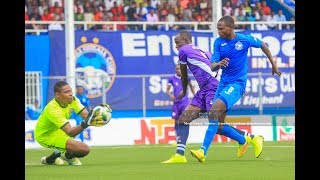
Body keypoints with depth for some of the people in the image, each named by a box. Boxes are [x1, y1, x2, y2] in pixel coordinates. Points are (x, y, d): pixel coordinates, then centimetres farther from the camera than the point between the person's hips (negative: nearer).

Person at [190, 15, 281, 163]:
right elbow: (212, 66, -3)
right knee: (219, 125, 3)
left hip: (237, 84, -6)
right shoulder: (218, 42, 2)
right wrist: (218, 64, -27)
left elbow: (263, 45, 13)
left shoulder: (245, 39, -6)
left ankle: (203, 152, -32)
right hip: (223, 83, 6)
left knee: (214, 111, -26)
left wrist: (273, 65, 21)